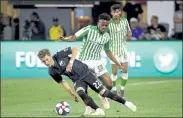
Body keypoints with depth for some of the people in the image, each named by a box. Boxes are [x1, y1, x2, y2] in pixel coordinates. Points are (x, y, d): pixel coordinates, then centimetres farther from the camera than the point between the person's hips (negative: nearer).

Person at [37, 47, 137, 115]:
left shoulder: (59, 55, -17)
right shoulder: (51, 72, -3)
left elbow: (75, 49, -13)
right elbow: (62, 82, 9)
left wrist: (70, 62, -25)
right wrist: (72, 94, 10)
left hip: (85, 72, -3)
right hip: (77, 80, 3)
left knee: (103, 92, -5)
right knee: (80, 92, -30)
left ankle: (125, 103, 9)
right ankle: (99, 111, -27)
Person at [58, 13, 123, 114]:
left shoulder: (107, 37, 6)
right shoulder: (89, 29, -9)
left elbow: (107, 51, 20)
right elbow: (75, 37, -17)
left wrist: (117, 63, 21)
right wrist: (64, 39, -36)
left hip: (97, 62, 4)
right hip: (84, 62, -4)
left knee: (109, 85, -4)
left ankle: (103, 96, 30)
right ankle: (89, 106, 14)